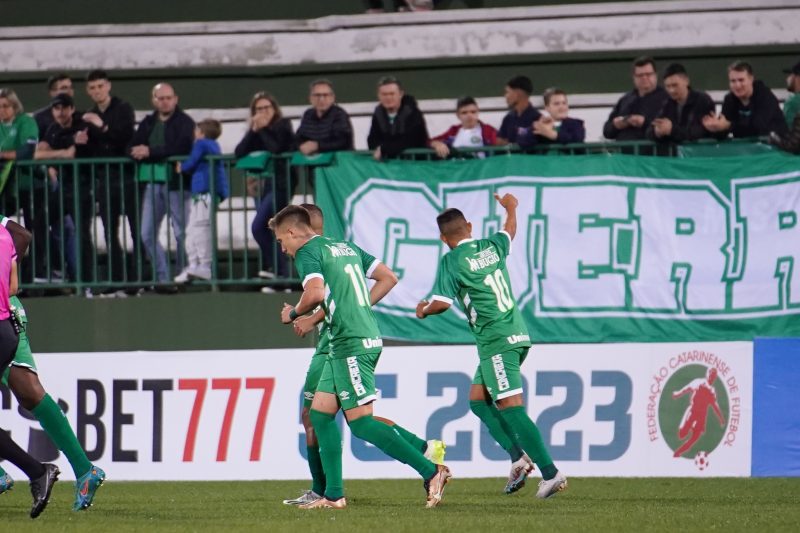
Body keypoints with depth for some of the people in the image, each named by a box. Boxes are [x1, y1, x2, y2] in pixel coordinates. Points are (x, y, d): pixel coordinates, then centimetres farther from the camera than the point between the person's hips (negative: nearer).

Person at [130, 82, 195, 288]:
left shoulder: (185, 122, -2)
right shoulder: (147, 123, 16)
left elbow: (179, 148, -17)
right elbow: (133, 147, 7)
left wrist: (151, 152, -16)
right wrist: (138, 152, -16)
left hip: (177, 183, -6)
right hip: (153, 183, 6)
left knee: (181, 233, -4)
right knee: (147, 234, 3)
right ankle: (163, 278, 9)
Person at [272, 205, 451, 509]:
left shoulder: (307, 253, -7)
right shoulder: (347, 247, 20)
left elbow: (316, 292, -24)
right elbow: (388, 278, 20)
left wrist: (294, 313, -5)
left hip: (352, 345, -10)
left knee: (361, 422, -10)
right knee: (320, 413, 12)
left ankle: (431, 472, -14)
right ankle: (333, 495, 10)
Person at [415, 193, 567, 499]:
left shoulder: (452, 261, -9)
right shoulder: (492, 246, 10)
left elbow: (441, 303, -15)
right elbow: (510, 230, 33)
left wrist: (424, 310, 8)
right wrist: (511, 208, 54)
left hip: (496, 341, -8)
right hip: (517, 333, 8)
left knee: (510, 407, -11)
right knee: (478, 400, 16)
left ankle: (550, 473, -18)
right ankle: (519, 455, 3)